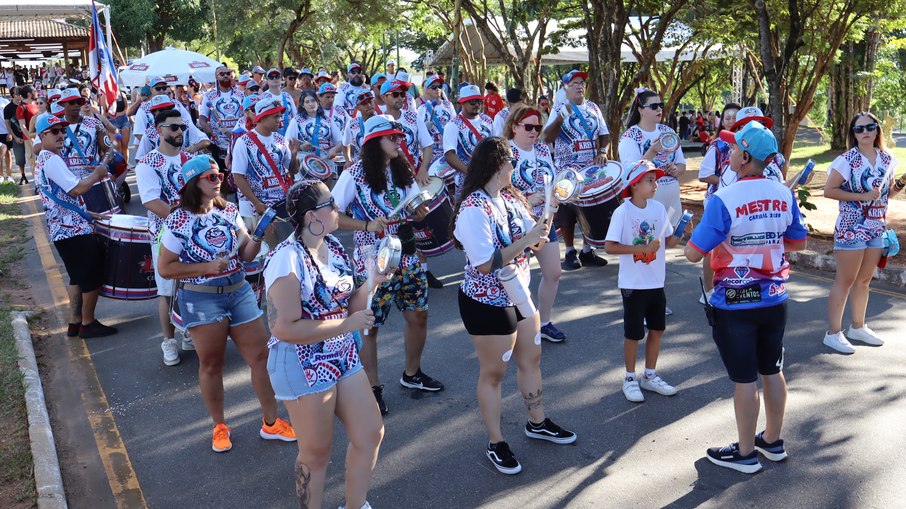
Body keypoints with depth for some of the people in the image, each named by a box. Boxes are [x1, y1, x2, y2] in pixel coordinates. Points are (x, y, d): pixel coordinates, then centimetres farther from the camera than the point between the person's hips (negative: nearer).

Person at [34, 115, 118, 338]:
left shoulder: (43, 160, 18)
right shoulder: (51, 159, -15)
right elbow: (77, 189, -24)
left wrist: (87, 213, 20)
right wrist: (96, 174, -8)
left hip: (63, 229, 10)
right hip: (73, 230, -10)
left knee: (78, 277, 17)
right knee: (93, 276, -1)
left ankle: (75, 323, 22)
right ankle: (88, 324, 8)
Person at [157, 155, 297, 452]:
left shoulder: (229, 212, 3)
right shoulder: (179, 221, -9)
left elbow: (245, 254, 7)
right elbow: (165, 268, -9)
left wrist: (258, 238, -13)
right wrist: (208, 267, -18)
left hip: (239, 291, 5)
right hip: (201, 299, -4)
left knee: (261, 356, 6)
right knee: (211, 364, 9)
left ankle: (271, 423, 20)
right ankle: (219, 427, 28)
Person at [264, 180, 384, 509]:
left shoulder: (334, 247, 3)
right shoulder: (287, 260, -23)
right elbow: (285, 328, -26)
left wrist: (373, 283, -8)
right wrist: (347, 324, -24)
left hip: (343, 358, 8)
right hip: (303, 367, -8)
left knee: (371, 433, 15)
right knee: (316, 453, 9)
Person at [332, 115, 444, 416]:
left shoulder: (402, 171, 7)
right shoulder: (355, 175, -10)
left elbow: (415, 209, 14)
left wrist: (421, 212, -10)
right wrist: (367, 225, -23)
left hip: (406, 254, 6)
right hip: (372, 260, -6)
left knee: (418, 315, 11)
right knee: (369, 325, 3)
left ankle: (412, 374, 33)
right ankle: (373, 388, 19)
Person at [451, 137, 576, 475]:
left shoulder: (510, 198, 2)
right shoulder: (474, 209, -24)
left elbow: (535, 241, 3)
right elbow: (486, 264, -28)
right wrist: (525, 241, -25)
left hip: (519, 294, 9)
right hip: (488, 304, -8)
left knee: (531, 359, 21)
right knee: (493, 374, 7)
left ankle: (537, 423, 42)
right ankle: (496, 444, 24)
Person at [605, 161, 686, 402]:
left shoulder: (658, 208, 1)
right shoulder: (623, 212, -15)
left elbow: (669, 241, 8)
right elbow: (609, 247, -19)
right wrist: (642, 248, -24)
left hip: (656, 282, 6)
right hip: (633, 283, -6)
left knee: (657, 329, 14)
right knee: (633, 333, 6)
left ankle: (650, 376, 31)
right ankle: (630, 379, 23)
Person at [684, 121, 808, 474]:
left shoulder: (724, 200, -21)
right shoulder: (784, 195, -2)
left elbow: (693, 254, -20)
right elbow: (798, 243, 11)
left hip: (736, 304, -6)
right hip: (774, 299, 6)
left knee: (745, 379, 5)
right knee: (772, 371, 19)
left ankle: (745, 453, 20)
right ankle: (773, 441, 35)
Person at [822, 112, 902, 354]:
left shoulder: (887, 159, 6)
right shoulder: (847, 160, -13)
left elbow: (887, 193, 17)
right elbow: (829, 190, -15)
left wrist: (898, 187, -4)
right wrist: (862, 196, -21)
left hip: (877, 229, 6)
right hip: (851, 229, -6)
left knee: (864, 281, 15)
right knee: (844, 281, -2)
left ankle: (858, 327, 28)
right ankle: (833, 332, 6)